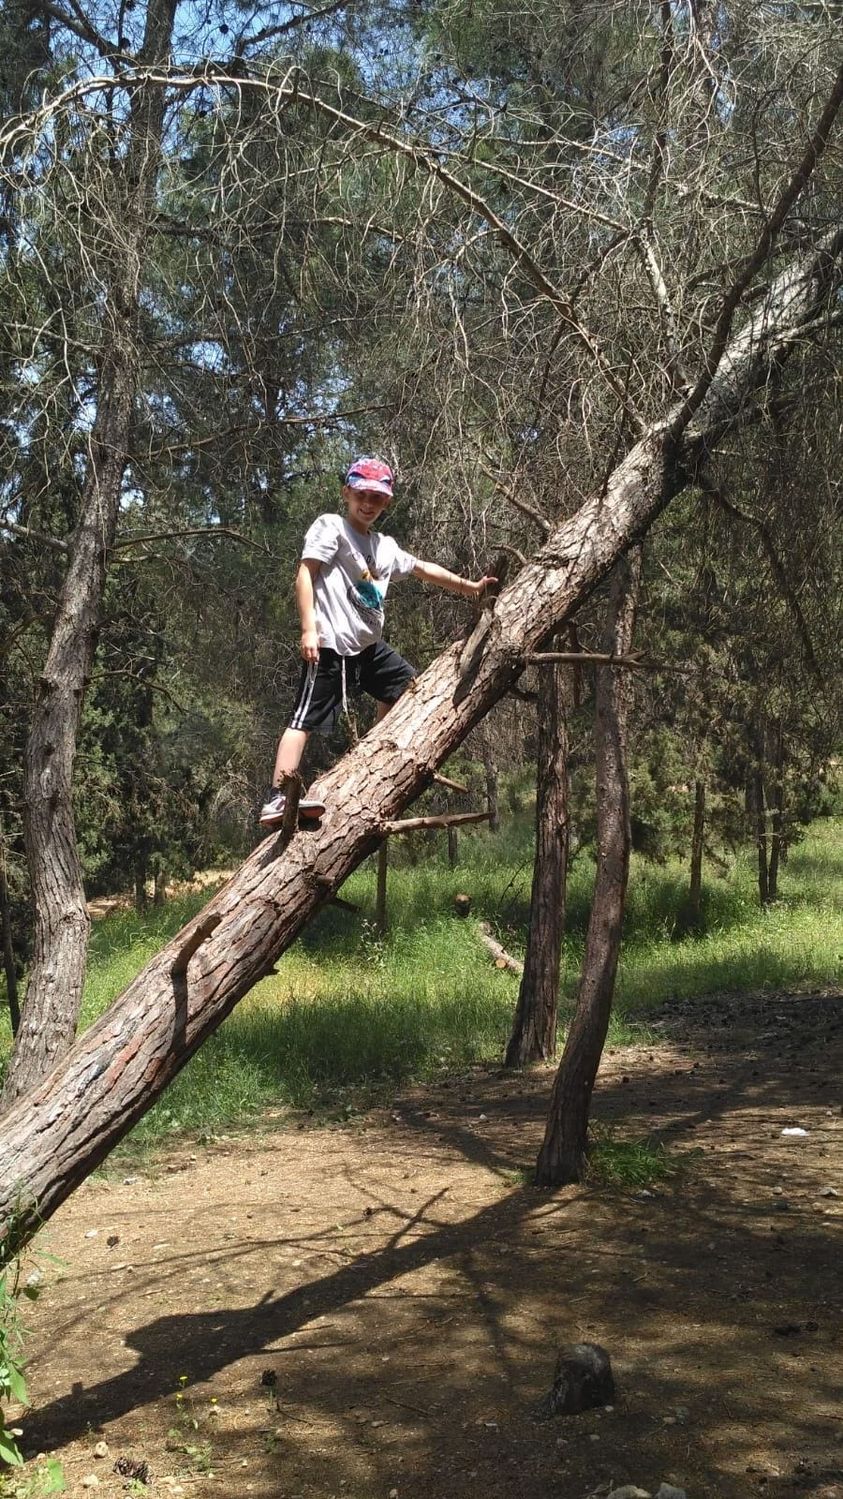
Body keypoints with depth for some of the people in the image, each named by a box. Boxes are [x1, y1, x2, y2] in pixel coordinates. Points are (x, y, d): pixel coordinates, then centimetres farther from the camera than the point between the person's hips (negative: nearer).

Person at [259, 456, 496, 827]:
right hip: (330, 644, -9)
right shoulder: (330, 527, -2)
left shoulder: (384, 547, 20)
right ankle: (276, 799, -20)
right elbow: (305, 574, -12)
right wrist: (308, 629, -22)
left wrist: (470, 587, 34)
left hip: (369, 644, 9)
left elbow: (424, 569, 31)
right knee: (306, 717, -15)